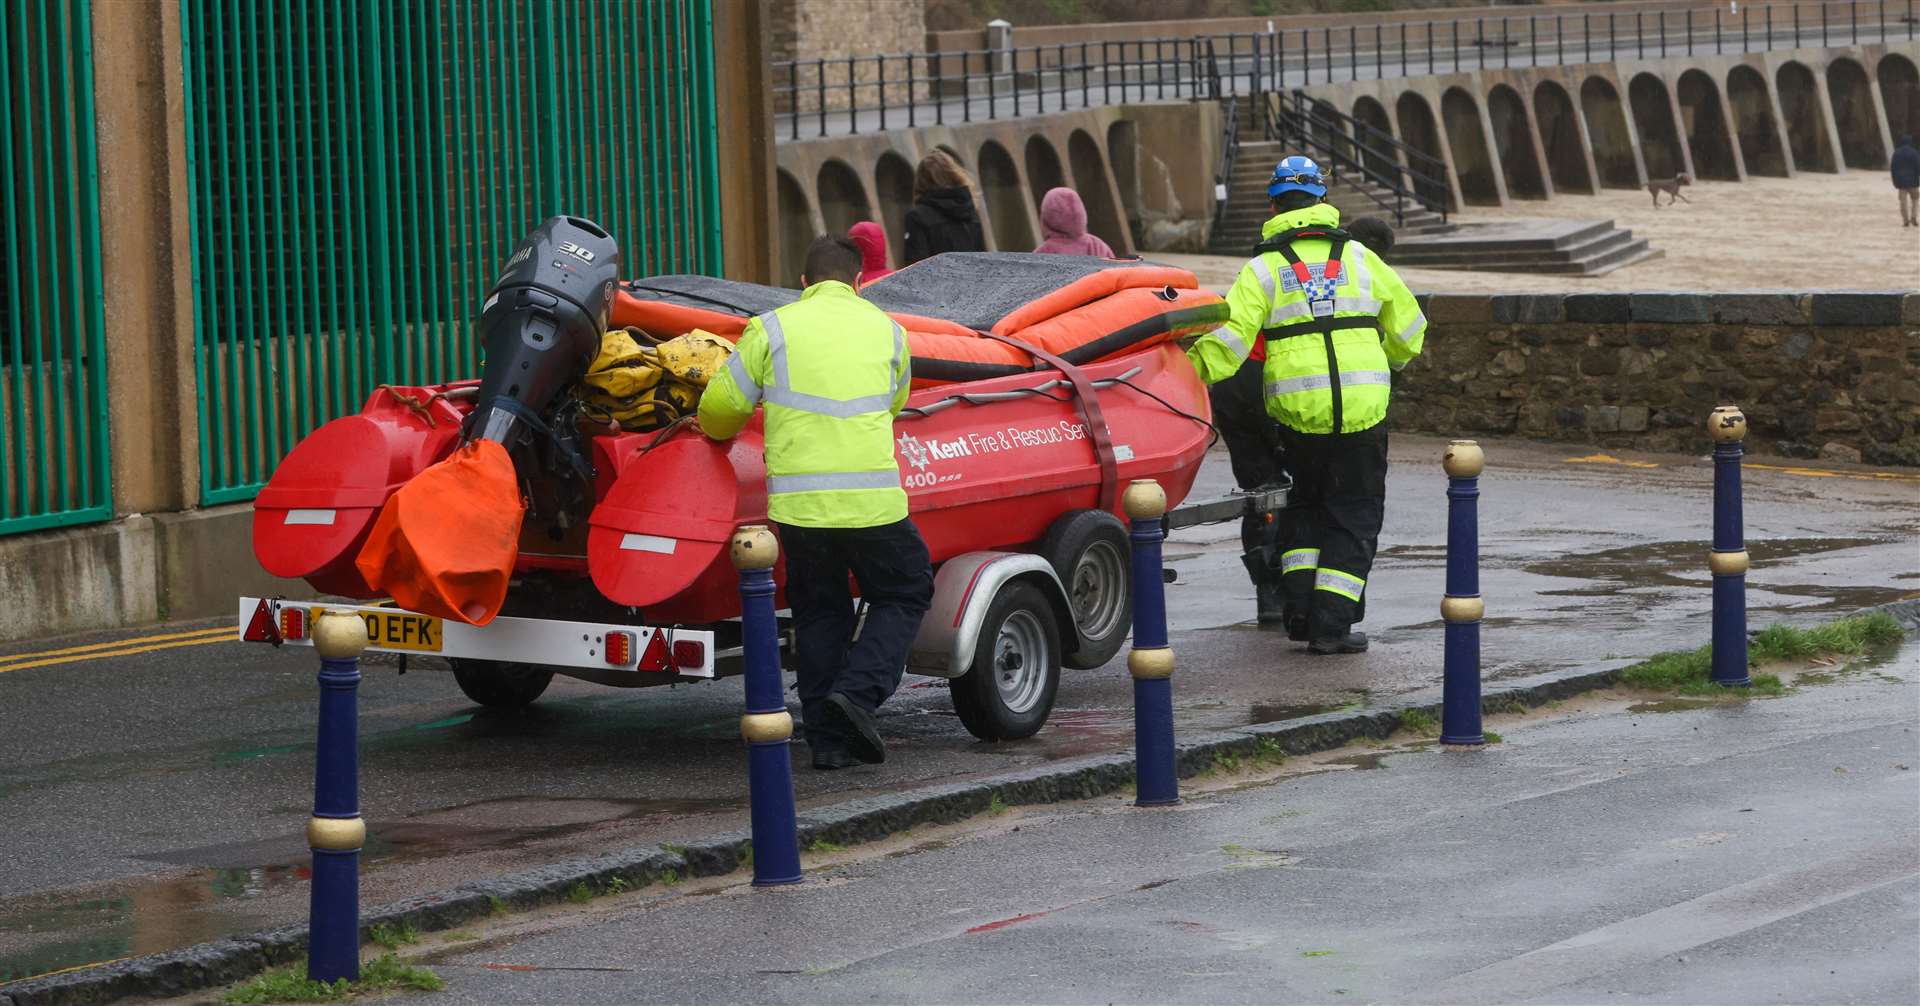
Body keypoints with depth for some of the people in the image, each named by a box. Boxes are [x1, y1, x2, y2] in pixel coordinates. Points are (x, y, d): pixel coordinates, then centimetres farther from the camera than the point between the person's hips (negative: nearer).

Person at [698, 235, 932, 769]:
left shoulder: (773, 329, 5)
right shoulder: (887, 330, 12)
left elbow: (720, 407, 6)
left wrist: (718, 432, 29)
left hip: (798, 503, 1)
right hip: (873, 500, 0)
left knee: (818, 612, 16)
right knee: (904, 595, 17)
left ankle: (828, 739, 12)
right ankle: (858, 690, -4)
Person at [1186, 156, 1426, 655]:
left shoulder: (1262, 271, 2)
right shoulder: (1361, 259, 10)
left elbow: (1227, 341, -11)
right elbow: (1408, 329, 17)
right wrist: (1383, 361, 35)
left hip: (1296, 409, 0)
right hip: (1363, 407, 0)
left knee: (1304, 505, 21)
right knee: (1354, 515, 9)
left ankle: (1299, 607, 11)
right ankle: (1331, 624, 1)